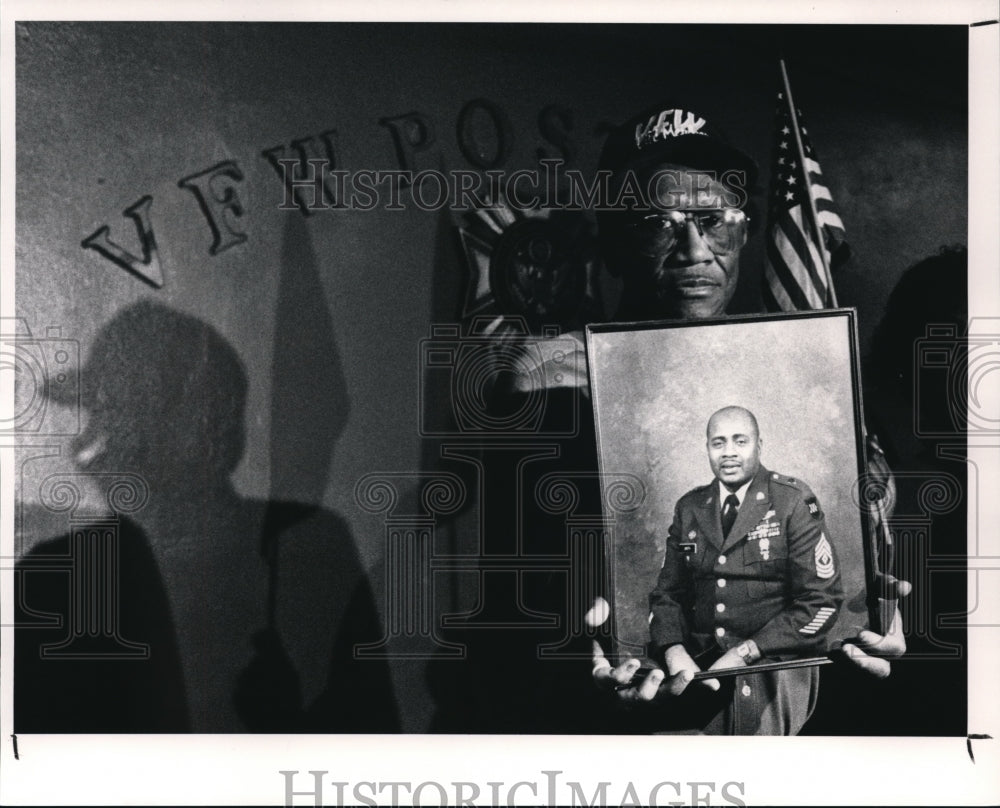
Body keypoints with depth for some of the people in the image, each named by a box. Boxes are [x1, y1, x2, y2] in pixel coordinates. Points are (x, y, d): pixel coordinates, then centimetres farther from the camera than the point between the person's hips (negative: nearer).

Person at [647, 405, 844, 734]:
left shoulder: (793, 502, -2)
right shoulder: (689, 509, 11)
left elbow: (822, 601, -7)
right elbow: (668, 593, 11)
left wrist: (745, 653, -14)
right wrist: (675, 654, -10)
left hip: (775, 676, -3)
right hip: (703, 672, 4)